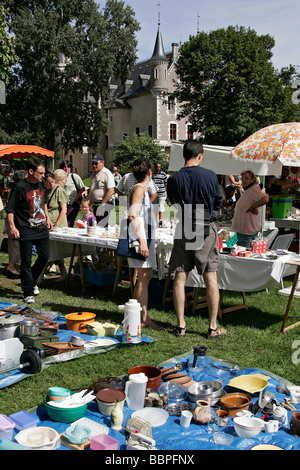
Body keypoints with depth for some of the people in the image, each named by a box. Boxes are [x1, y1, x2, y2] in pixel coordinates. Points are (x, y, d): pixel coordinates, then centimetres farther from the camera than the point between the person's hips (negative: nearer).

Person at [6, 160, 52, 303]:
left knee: (45, 256, 8)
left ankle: (32, 282, 32)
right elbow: (10, 209, -11)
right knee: (26, 262, 0)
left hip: (41, 228, 6)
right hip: (26, 231, -6)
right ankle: (28, 293, 10)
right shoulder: (20, 187, -12)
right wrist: (12, 227, -19)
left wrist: (47, 218, 20)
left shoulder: (41, 184, 8)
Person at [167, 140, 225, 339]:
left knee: (180, 278, 8)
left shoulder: (174, 179, -4)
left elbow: (173, 202, 8)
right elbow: (218, 203, 3)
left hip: (183, 230, 2)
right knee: (211, 279, 5)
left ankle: (181, 325, 13)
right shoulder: (210, 175, -8)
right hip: (207, 229, -1)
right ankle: (213, 327, 11)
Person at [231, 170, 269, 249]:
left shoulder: (254, 189, -16)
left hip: (248, 230, -10)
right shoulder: (246, 190, 14)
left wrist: (252, 207, -23)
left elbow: (265, 199, -32)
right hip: (241, 229, 10)